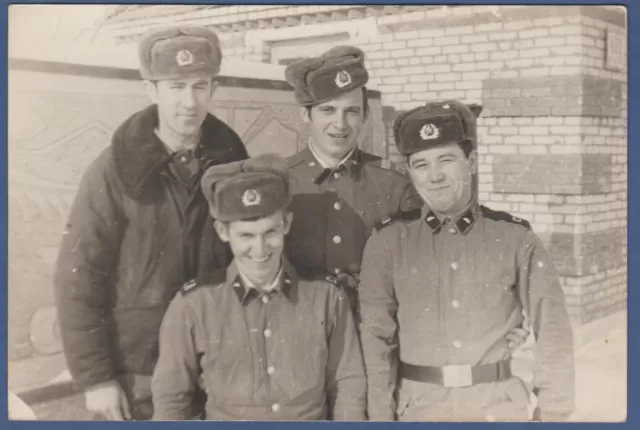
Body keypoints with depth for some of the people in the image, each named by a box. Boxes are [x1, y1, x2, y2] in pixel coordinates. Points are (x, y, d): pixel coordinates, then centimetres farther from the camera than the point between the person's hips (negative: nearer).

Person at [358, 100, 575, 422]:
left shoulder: (516, 238, -2)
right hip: (419, 406, 0)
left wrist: (551, 411, -6)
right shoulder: (387, 244, -2)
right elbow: (376, 337, -1)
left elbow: (552, 330, -1)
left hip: (500, 405, 0)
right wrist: (381, 415, -4)